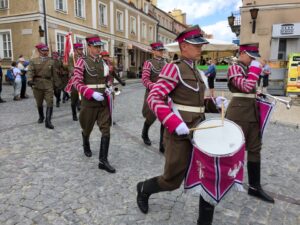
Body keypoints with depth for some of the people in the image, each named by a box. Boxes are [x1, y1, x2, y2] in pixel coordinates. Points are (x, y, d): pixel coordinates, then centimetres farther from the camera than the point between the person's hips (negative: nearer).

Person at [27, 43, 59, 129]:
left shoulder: (51, 61, 7)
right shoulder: (33, 61, 3)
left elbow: (54, 74, 11)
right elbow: (30, 71, -9)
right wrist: (30, 80, -27)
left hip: (48, 85, 0)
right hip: (37, 84, 0)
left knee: (50, 103, -11)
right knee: (39, 103, 13)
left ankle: (48, 121, -11)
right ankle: (41, 117, 36)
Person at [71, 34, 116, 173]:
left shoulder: (103, 62, 8)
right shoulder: (82, 61, -6)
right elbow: (76, 82, -12)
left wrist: (107, 89, 3)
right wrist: (92, 93, -22)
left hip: (103, 101, 4)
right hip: (89, 101, -3)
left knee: (106, 130, -5)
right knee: (87, 128, 15)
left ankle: (103, 161, 1)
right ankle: (86, 146, 48)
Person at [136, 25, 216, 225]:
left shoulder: (195, 71, 14)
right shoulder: (174, 68, -12)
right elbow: (154, 98, -21)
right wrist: (175, 124, -29)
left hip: (198, 131, 8)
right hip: (180, 133, -8)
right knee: (173, 180, 6)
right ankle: (144, 189, 37)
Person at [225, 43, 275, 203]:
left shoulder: (249, 69, 17)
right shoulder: (234, 68, -9)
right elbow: (246, 87, -24)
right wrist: (254, 69, -15)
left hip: (252, 112, 9)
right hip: (239, 114, -8)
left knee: (255, 148, 10)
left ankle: (254, 186, 20)